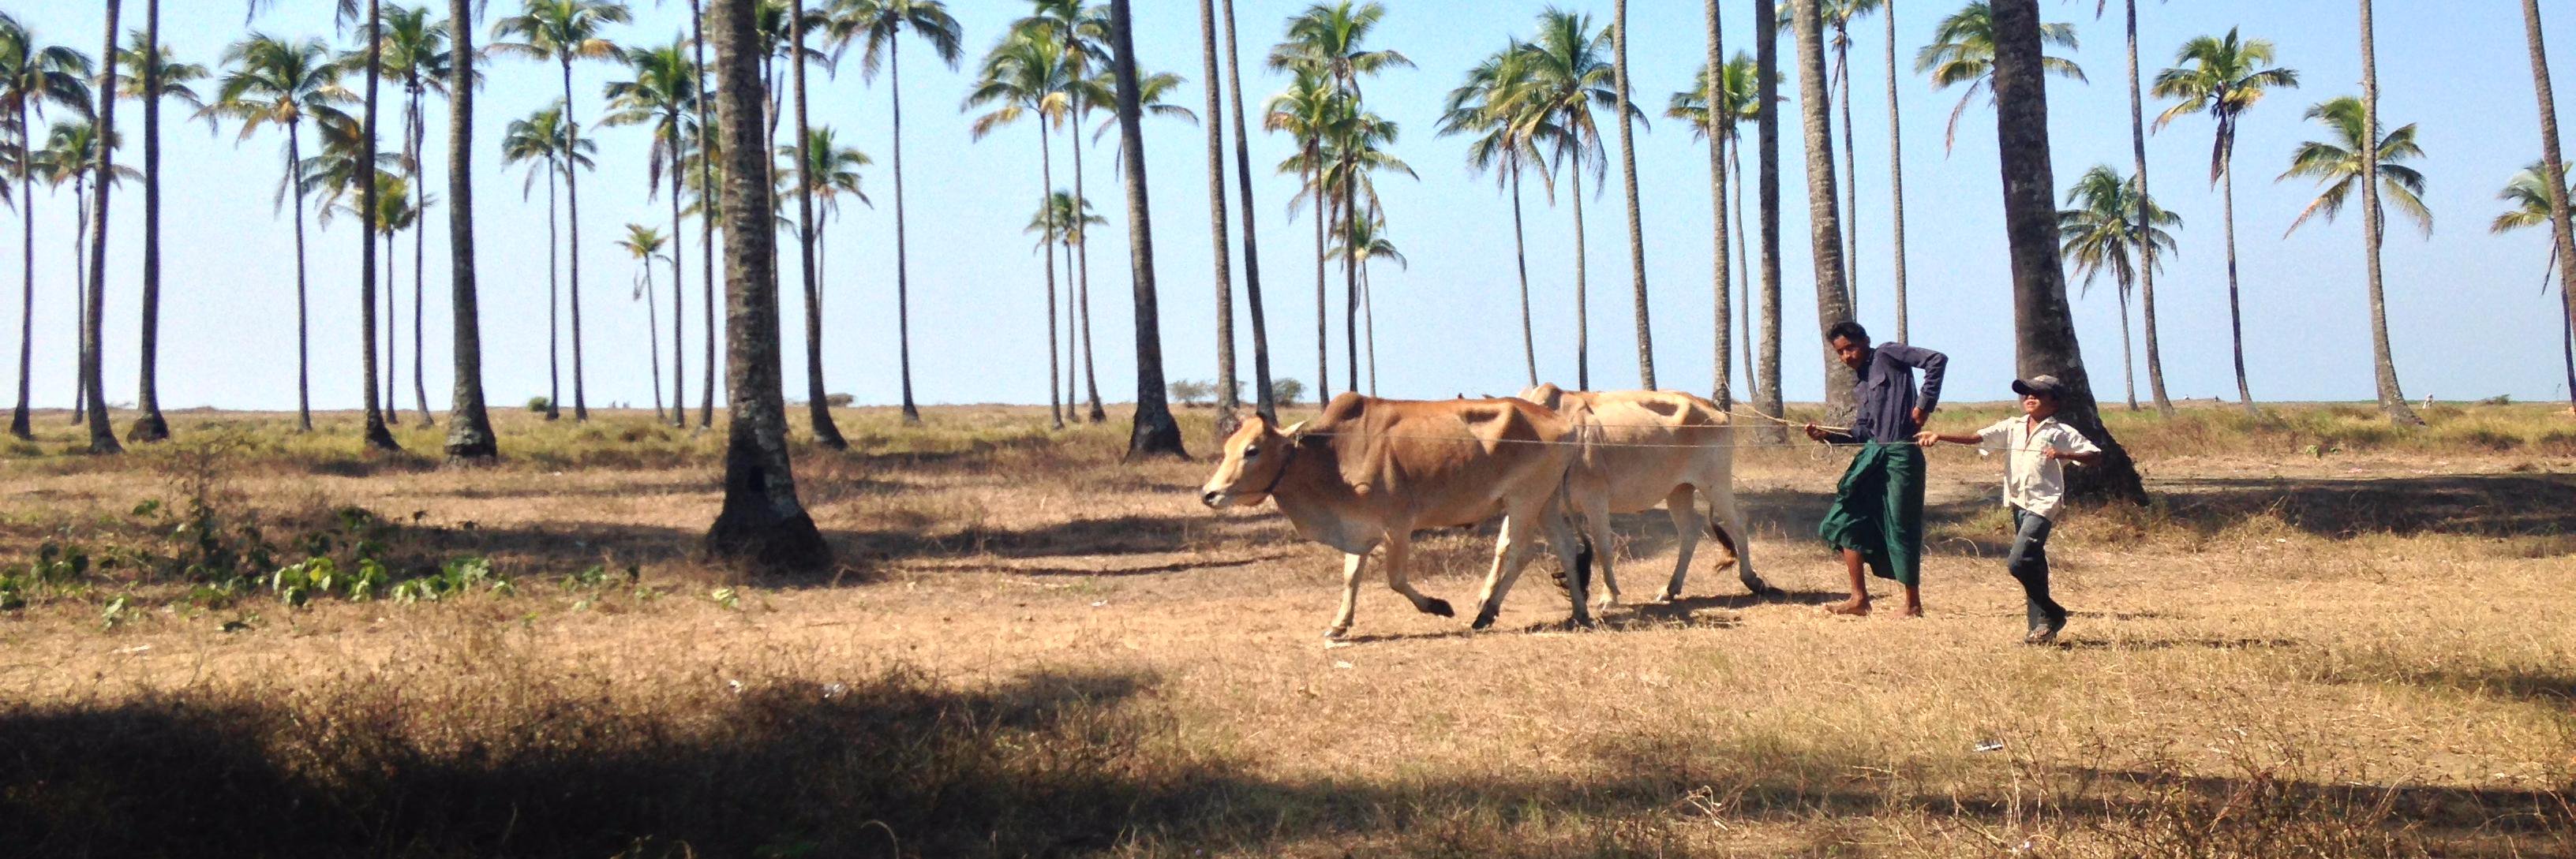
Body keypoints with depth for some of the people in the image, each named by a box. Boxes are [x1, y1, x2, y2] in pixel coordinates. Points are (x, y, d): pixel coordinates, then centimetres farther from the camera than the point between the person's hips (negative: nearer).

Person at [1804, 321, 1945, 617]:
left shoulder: (1887, 355, -4)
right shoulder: (1860, 384, 20)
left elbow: (1937, 359, -15)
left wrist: (1925, 404, -17)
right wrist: (1827, 435, 4)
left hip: (1900, 456, -9)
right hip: (1872, 455, 9)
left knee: (1901, 530, -3)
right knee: (1847, 520, 5)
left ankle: (1913, 604, 8)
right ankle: (1859, 598, 11)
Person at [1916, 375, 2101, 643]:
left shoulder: (2061, 433, -2)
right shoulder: (2012, 427, 11)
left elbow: (2095, 456, -6)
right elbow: (1976, 438, 2)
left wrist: (2064, 455, -22)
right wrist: (1939, 437, -10)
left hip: (2043, 504, -6)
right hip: (2018, 503, 6)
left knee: (2017, 562, -17)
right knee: (2033, 565, 10)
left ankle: (2051, 614, 0)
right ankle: (2042, 625, 16)